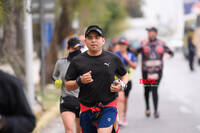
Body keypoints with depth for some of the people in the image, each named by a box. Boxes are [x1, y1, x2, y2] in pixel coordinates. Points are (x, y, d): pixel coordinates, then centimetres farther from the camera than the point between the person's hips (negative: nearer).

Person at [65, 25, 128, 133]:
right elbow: (68, 86, 4)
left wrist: (121, 85, -2)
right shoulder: (77, 61, 1)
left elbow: (124, 75, 20)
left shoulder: (113, 59, 3)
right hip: (87, 109, 2)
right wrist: (80, 81, -15)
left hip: (108, 107, -2)